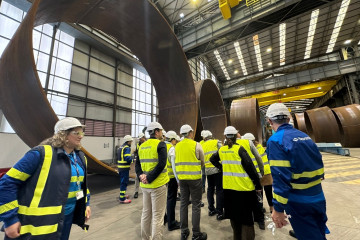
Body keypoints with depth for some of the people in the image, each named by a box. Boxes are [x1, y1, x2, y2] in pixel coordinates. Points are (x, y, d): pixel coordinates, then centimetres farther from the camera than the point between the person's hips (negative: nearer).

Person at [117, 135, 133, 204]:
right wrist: (132, 160, -7)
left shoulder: (121, 147, 13)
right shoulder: (127, 148, -17)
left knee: (123, 182, 22)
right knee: (124, 182, 0)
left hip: (120, 167, 9)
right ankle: (122, 198, 8)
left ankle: (122, 195, 36)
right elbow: (127, 158, -26)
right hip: (125, 168, -9)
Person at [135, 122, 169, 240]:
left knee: (146, 213, 22)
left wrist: (141, 175, -4)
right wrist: (149, 178, -16)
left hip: (144, 185, 7)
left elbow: (137, 164, 7)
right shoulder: (160, 144, -13)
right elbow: (161, 164, -22)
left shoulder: (142, 146, 7)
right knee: (157, 215, 8)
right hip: (158, 184, -7)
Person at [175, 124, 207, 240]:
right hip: (194, 178, -4)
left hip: (182, 178, 5)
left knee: (183, 203, 16)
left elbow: (177, 161, 7)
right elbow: (202, 162, 0)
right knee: (196, 205, 10)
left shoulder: (177, 146, 1)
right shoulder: (196, 145, -10)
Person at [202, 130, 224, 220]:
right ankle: (220, 213, 6)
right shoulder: (216, 142, 0)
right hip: (217, 169, -4)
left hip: (207, 170, 4)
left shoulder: (202, 146, 9)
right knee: (219, 190, 3)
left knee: (210, 189, 17)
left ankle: (211, 209, 28)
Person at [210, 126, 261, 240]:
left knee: (233, 214, 22)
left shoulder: (221, 150, 0)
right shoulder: (239, 149, -14)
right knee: (246, 217, 11)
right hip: (243, 187, -4)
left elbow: (212, 159, 15)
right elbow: (250, 167, -15)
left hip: (228, 187, 5)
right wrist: (258, 184, -7)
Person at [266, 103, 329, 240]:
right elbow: (319, 164, 12)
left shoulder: (275, 141, -22)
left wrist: (278, 208, -19)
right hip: (319, 198, 8)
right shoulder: (304, 136, 3)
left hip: (299, 203, -7)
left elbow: (280, 177, -27)